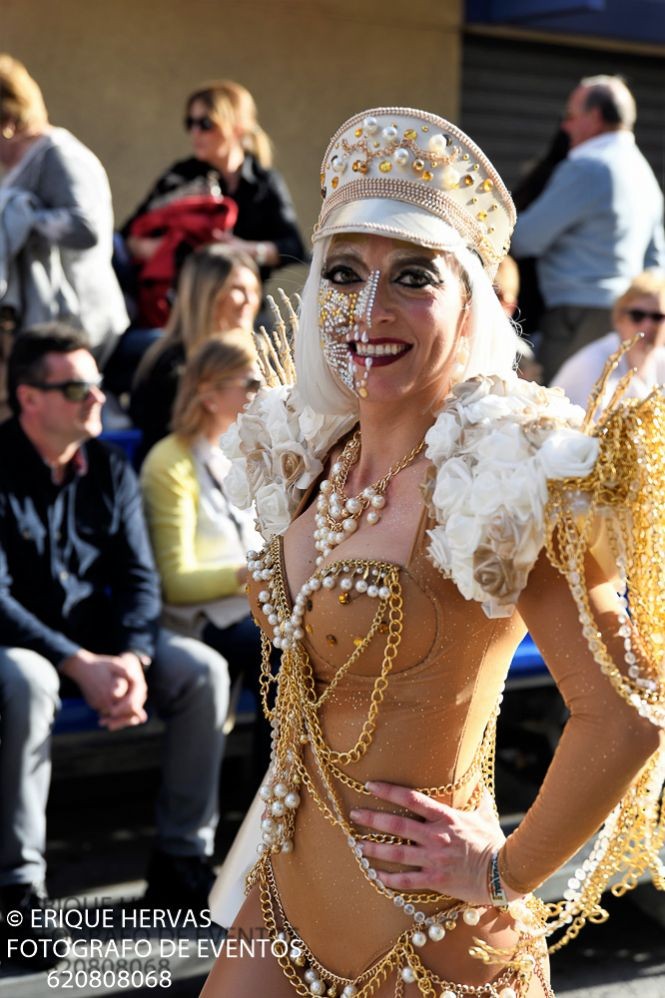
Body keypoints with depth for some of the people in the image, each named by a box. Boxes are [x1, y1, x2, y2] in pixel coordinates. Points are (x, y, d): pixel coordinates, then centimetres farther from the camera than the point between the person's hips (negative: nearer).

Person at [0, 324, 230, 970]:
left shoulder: (108, 468, 2)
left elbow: (138, 577, -1)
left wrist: (131, 658, -21)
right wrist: (80, 665, -29)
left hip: (97, 635, 5)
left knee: (203, 670, -15)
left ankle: (183, 862, -5)